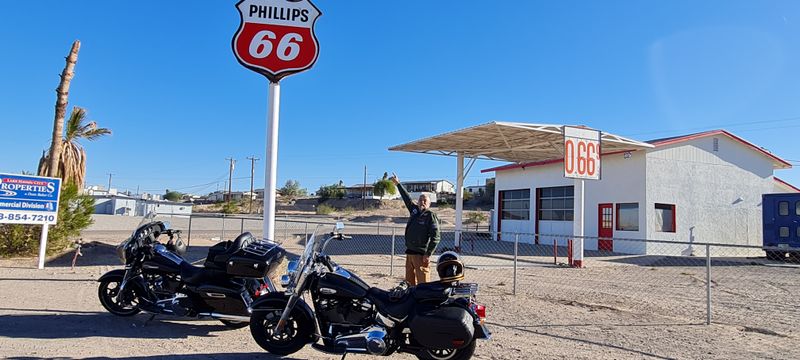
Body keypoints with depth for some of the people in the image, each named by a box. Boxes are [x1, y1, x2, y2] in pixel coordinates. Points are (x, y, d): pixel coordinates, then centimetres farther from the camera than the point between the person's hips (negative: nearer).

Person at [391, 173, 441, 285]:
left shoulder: (431, 215, -7)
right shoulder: (414, 210, 12)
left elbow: (436, 237, -14)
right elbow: (407, 198, 27)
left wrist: (428, 254, -18)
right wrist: (398, 184, 36)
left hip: (421, 254, -7)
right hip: (410, 252, 8)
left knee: (423, 283, -8)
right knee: (409, 282, 14)